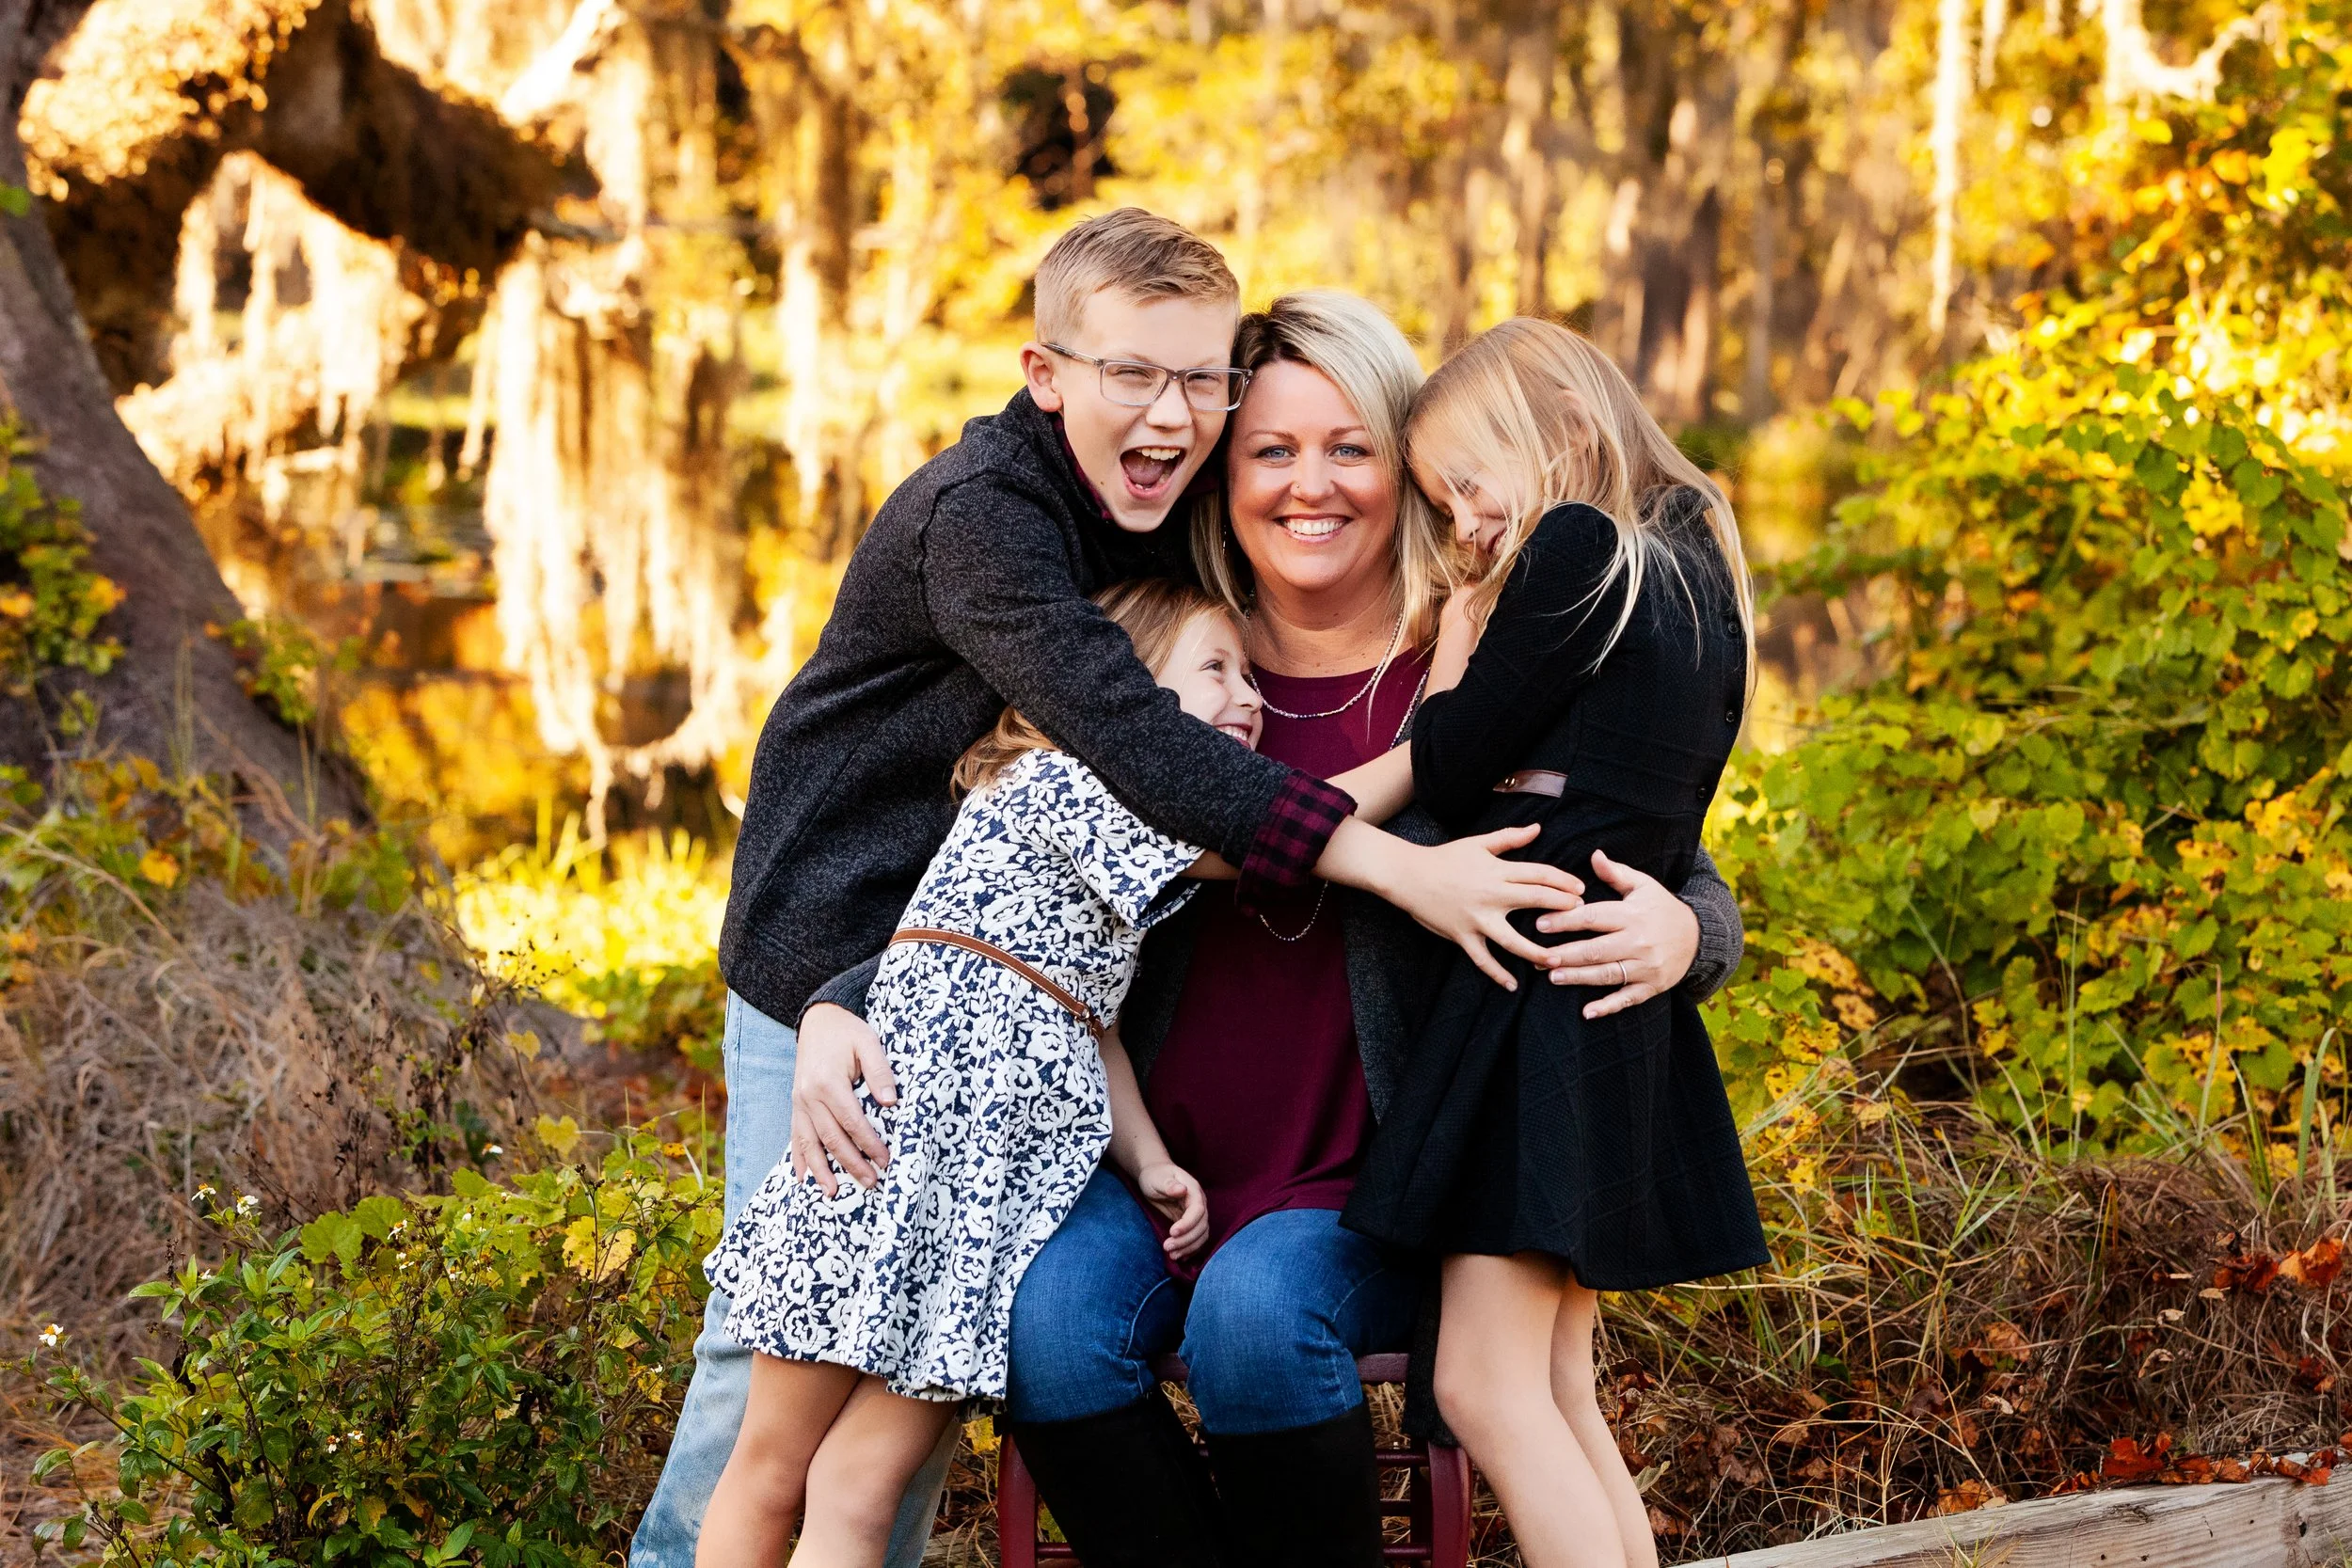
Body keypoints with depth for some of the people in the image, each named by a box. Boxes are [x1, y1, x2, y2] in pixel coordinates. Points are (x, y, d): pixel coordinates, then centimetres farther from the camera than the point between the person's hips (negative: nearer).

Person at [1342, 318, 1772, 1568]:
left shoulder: (1576, 551, -10)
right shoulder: (1696, 576, 16)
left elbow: (1449, 775, -8)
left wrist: (1460, 637, 6)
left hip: (1540, 979, -10)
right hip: (1623, 1003, 10)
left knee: (1485, 1387, -10)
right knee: (1555, 1396, 12)